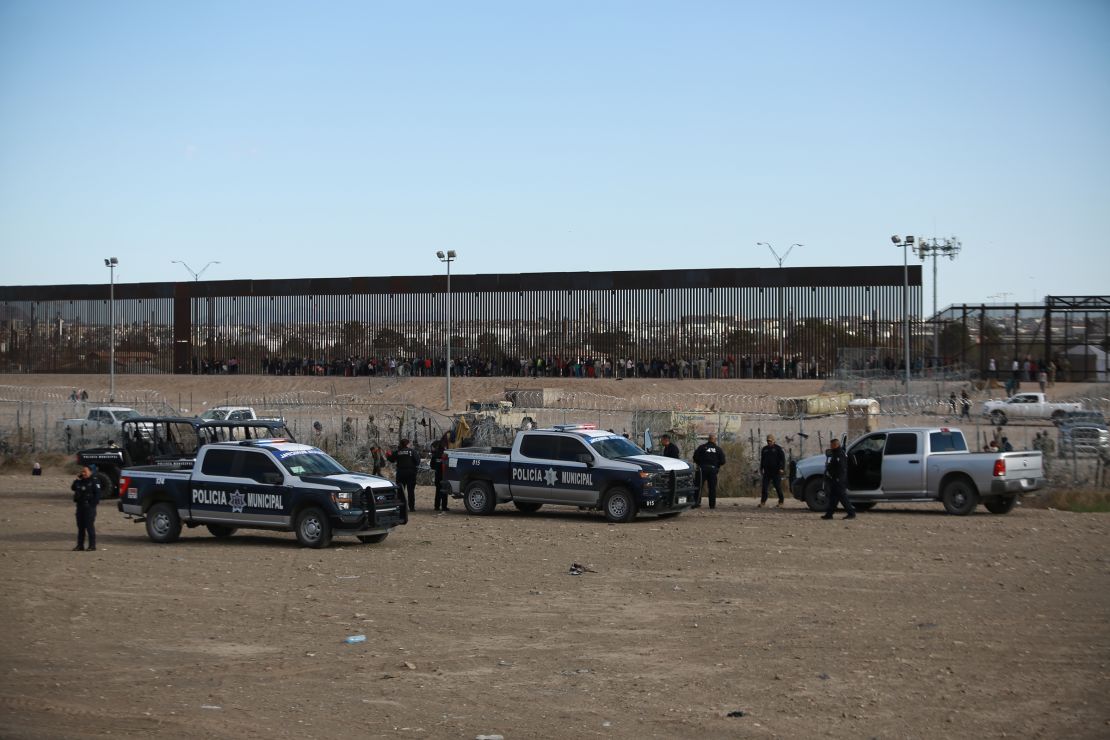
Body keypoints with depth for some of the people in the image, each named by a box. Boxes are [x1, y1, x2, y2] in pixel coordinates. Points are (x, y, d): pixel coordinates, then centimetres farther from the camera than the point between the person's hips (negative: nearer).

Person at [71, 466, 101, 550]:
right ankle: (80, 545, 15)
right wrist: (77, 480, 7)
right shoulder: (80, 481, 16)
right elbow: (73, 488, 16)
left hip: (89, 506, -7)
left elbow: (97, 494, -10)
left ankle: (92, 545, -6)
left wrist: (93, 504, -17)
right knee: (80, 526, 10)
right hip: (80, 506, 7)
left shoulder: (94, 481, -5)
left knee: (90, 526, -9)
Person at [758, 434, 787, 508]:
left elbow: (783, 459, -5)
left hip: (776, 472, -4)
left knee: (778, 487, -1)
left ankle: (781, 502, 9)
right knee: (764, 487, -4)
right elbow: (762, 459, 23)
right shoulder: (764, 449, 14)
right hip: (767, 472, 4)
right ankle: (763, 502, -1)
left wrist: (782, 468, -15)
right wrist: (761, 468, 18)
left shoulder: (778, 448, 0)